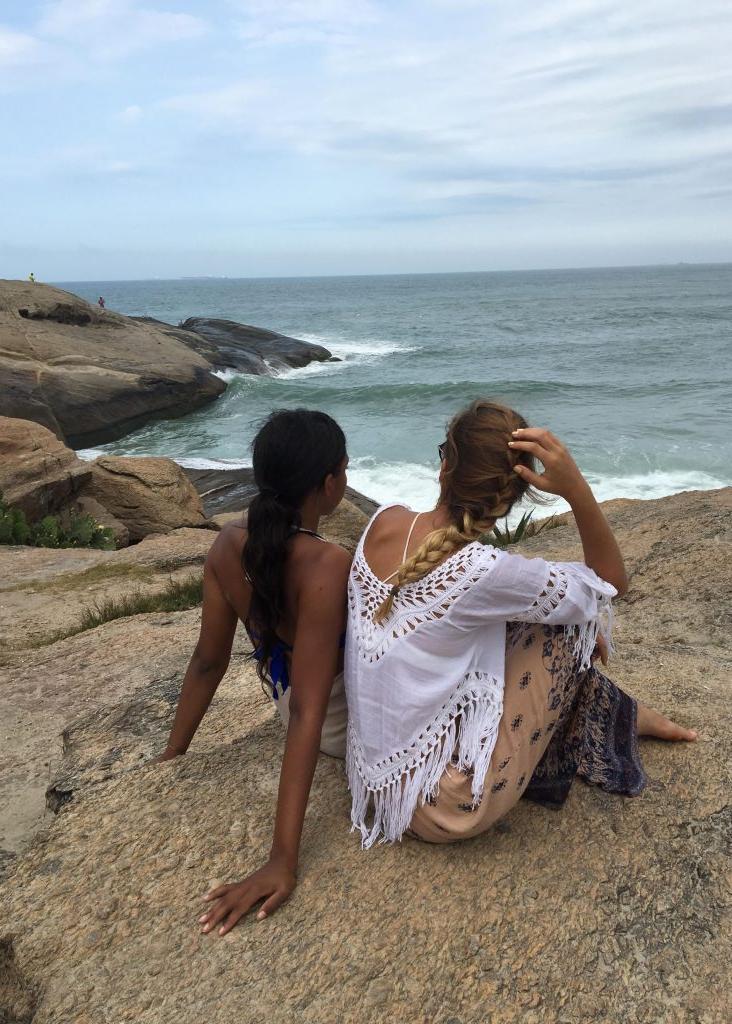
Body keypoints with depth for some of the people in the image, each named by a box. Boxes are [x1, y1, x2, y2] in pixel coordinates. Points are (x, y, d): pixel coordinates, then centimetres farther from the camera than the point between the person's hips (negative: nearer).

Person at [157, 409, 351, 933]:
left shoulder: (230, 543, -16)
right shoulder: (327, 565, -36)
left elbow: (207, 660, -7)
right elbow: (306, 714, -36)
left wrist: (172, 757, 6)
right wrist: (284, 859, -31)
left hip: (285, 688, 6)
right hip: (348, 722, -6)